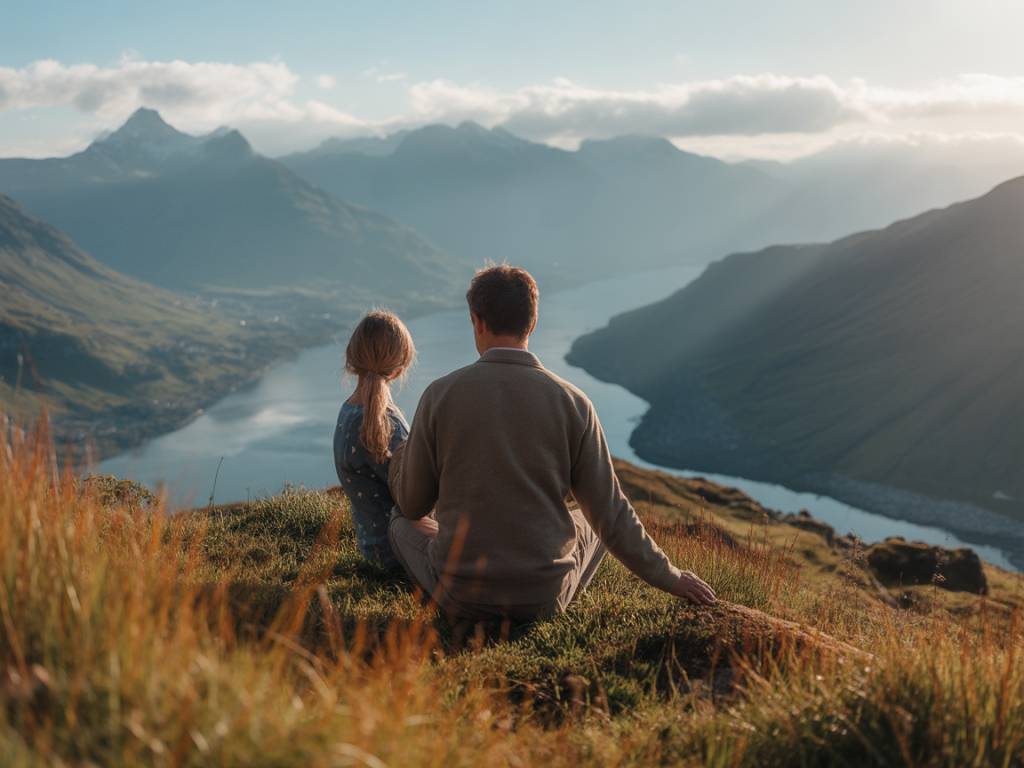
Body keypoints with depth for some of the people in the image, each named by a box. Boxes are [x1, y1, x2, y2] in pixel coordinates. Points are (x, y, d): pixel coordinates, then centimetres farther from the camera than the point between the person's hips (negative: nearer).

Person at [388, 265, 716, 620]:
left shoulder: (440, 395, -8)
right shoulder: (572, 402, -7)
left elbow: (412, 504, 1)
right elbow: (608, 511, -3)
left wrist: (402, 455, 24)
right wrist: (668, 577, 11)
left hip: (460, 596, 0)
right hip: (543, 597, 1)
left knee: (402, 523, 30)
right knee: (594, 522, 31)